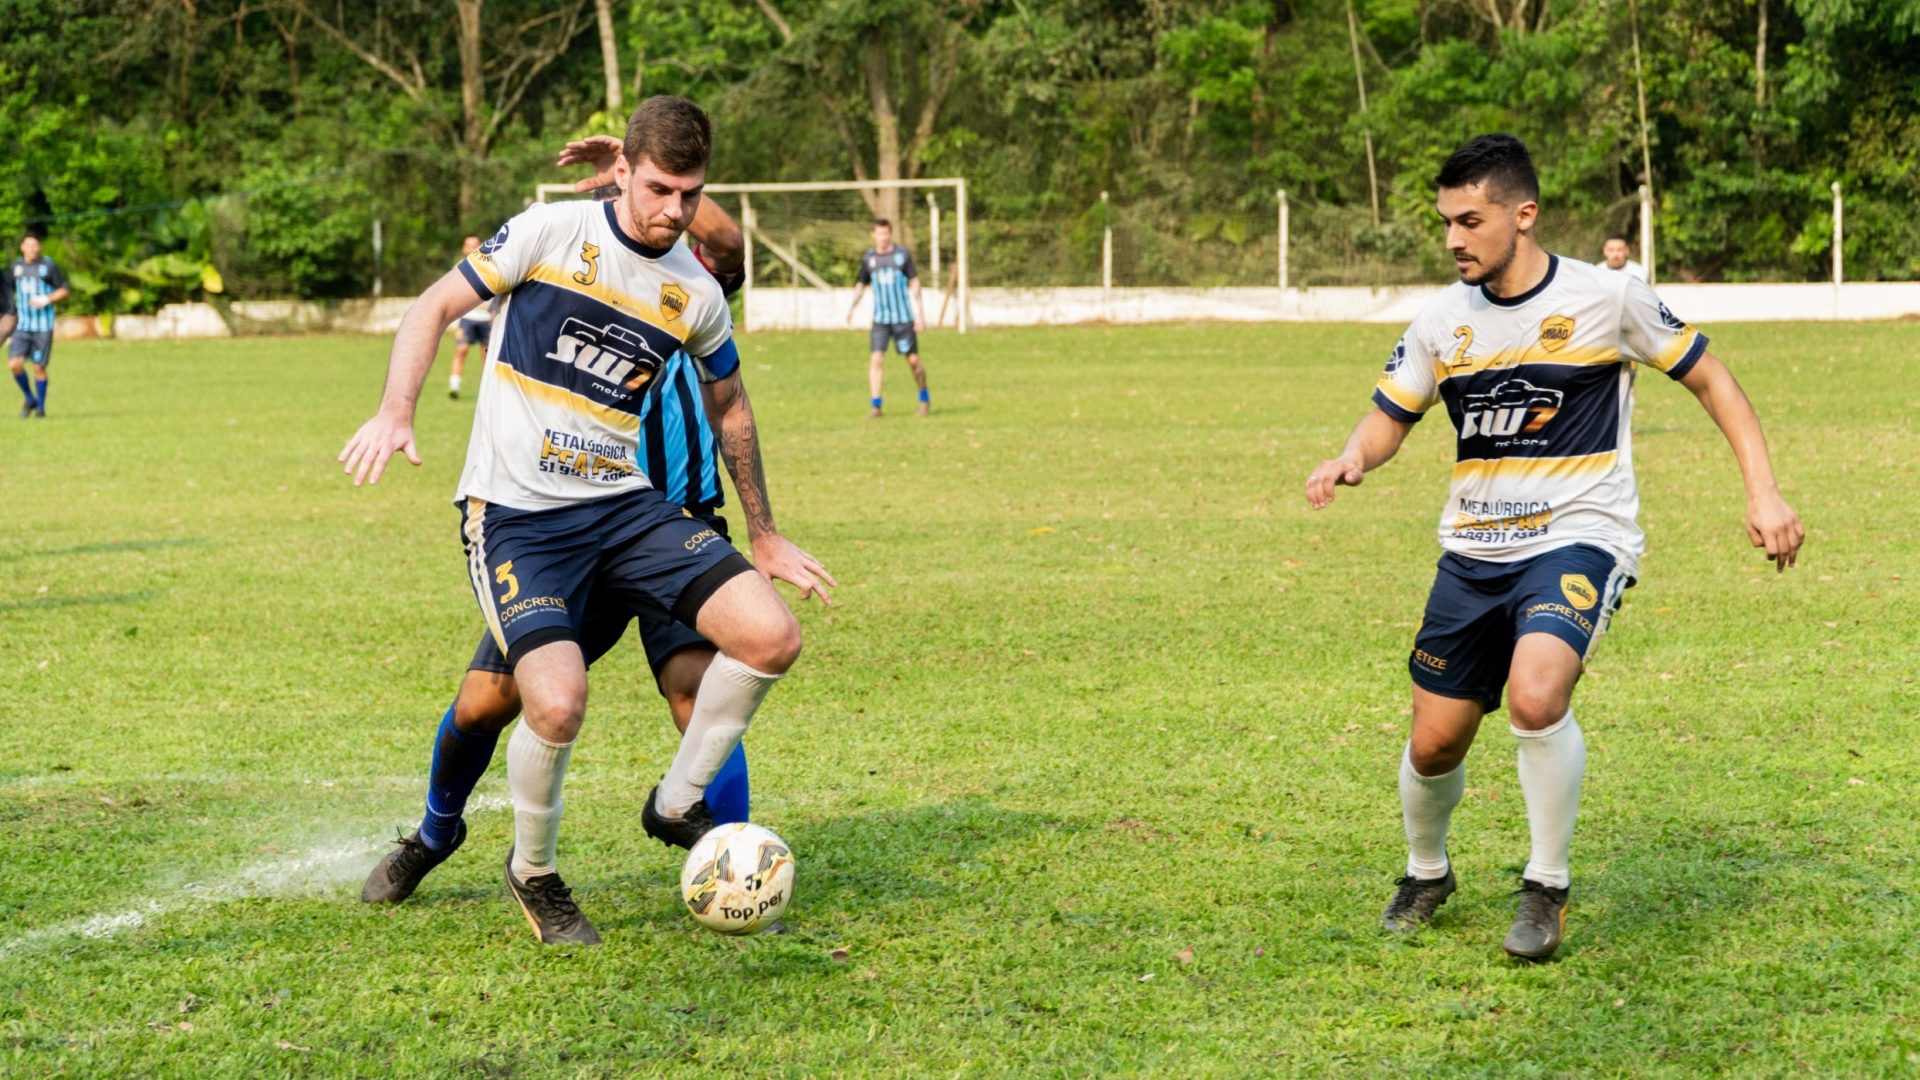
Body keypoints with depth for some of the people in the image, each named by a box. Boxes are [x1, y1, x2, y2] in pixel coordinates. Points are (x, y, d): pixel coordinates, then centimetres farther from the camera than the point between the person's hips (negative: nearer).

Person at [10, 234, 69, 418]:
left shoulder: (48, 266, -4)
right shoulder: (16, 266, 8)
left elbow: (64, 290, 1)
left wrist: (46, 300, -15)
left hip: (43, 326, -3)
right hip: (22, 326, 3)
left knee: (39, 367, -1)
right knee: (14, 364, -11)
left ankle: (41, 407, 16)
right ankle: (30, 400, 12)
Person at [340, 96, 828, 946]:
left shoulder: (696, 293, 6)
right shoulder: (551, 232, -6)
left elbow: (729, 406, 22)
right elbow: (436, 306, 0)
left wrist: (761, 534, 28)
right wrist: (396, 411, -16)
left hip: (624, 506, 5)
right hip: (514, 516, -5)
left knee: (771, 636, -13)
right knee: (558, 703, -26)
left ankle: (677, 804, 10)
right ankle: (532, 872, 6)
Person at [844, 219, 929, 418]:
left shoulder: (903, 255, -1)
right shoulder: (868, 258, 4)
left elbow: (914, 285, 1)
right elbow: (861, 284, 13)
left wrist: (919, 316, -3)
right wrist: (852, 307, -4)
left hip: (904, 318, -1)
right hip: (880, 319, 1)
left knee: (913, 360, 2)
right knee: (876, 359, -11)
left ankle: (924, 400, 23)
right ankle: (876, 405, -9)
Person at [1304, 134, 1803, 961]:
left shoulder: (1606, 298, -8)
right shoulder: (1442, 320, 2)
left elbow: (1708, 377, 2)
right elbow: (1390, 417, 11)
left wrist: (1763, 491, -4)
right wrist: (1350, 461, -12)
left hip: (1579, 540, -5)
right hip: (1473, 551, 5)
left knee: (1535, 697, -29)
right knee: (1434, 740, 5)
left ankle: (1547, 888, -8)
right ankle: (1427, 874, 37)